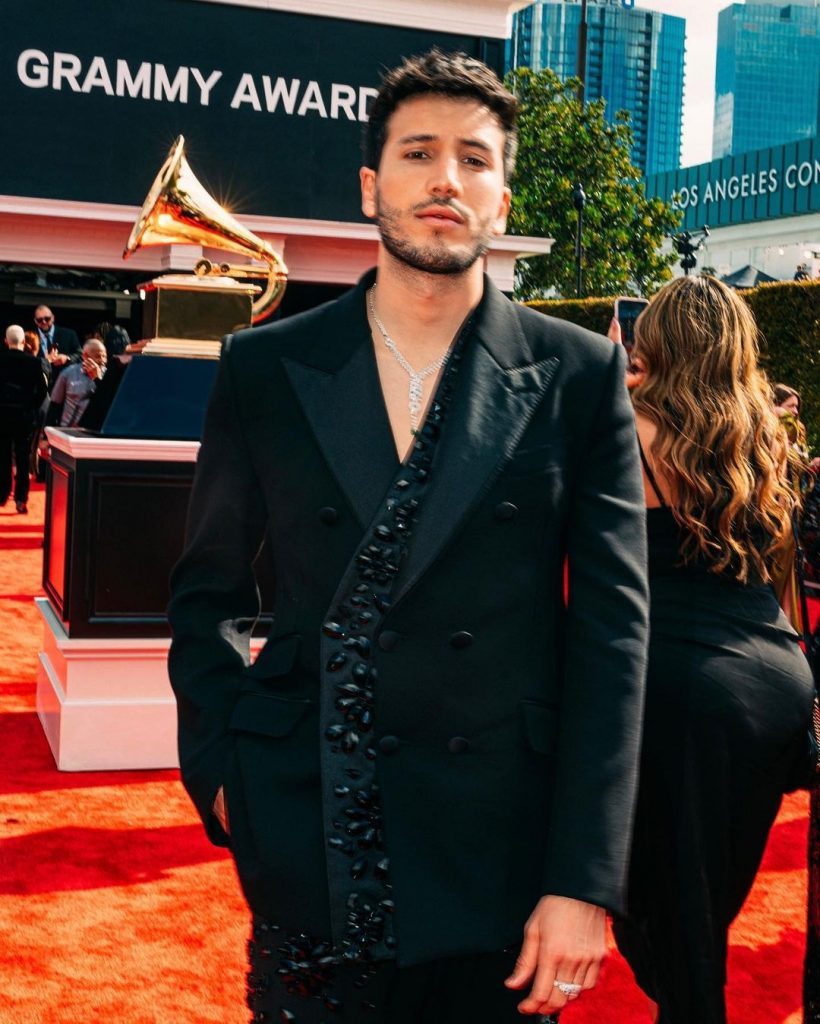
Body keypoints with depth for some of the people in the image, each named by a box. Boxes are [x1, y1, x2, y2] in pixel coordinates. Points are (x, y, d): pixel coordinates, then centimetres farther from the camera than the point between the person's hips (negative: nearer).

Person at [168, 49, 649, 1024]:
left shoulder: (579, 376, -2)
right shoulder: (264, 368, 2)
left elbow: (611, 625, -5)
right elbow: (208, 589, 11)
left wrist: (584, 879, -9)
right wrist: (221, 763, -1)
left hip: (500, 865, 0)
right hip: (308, 860, 1)